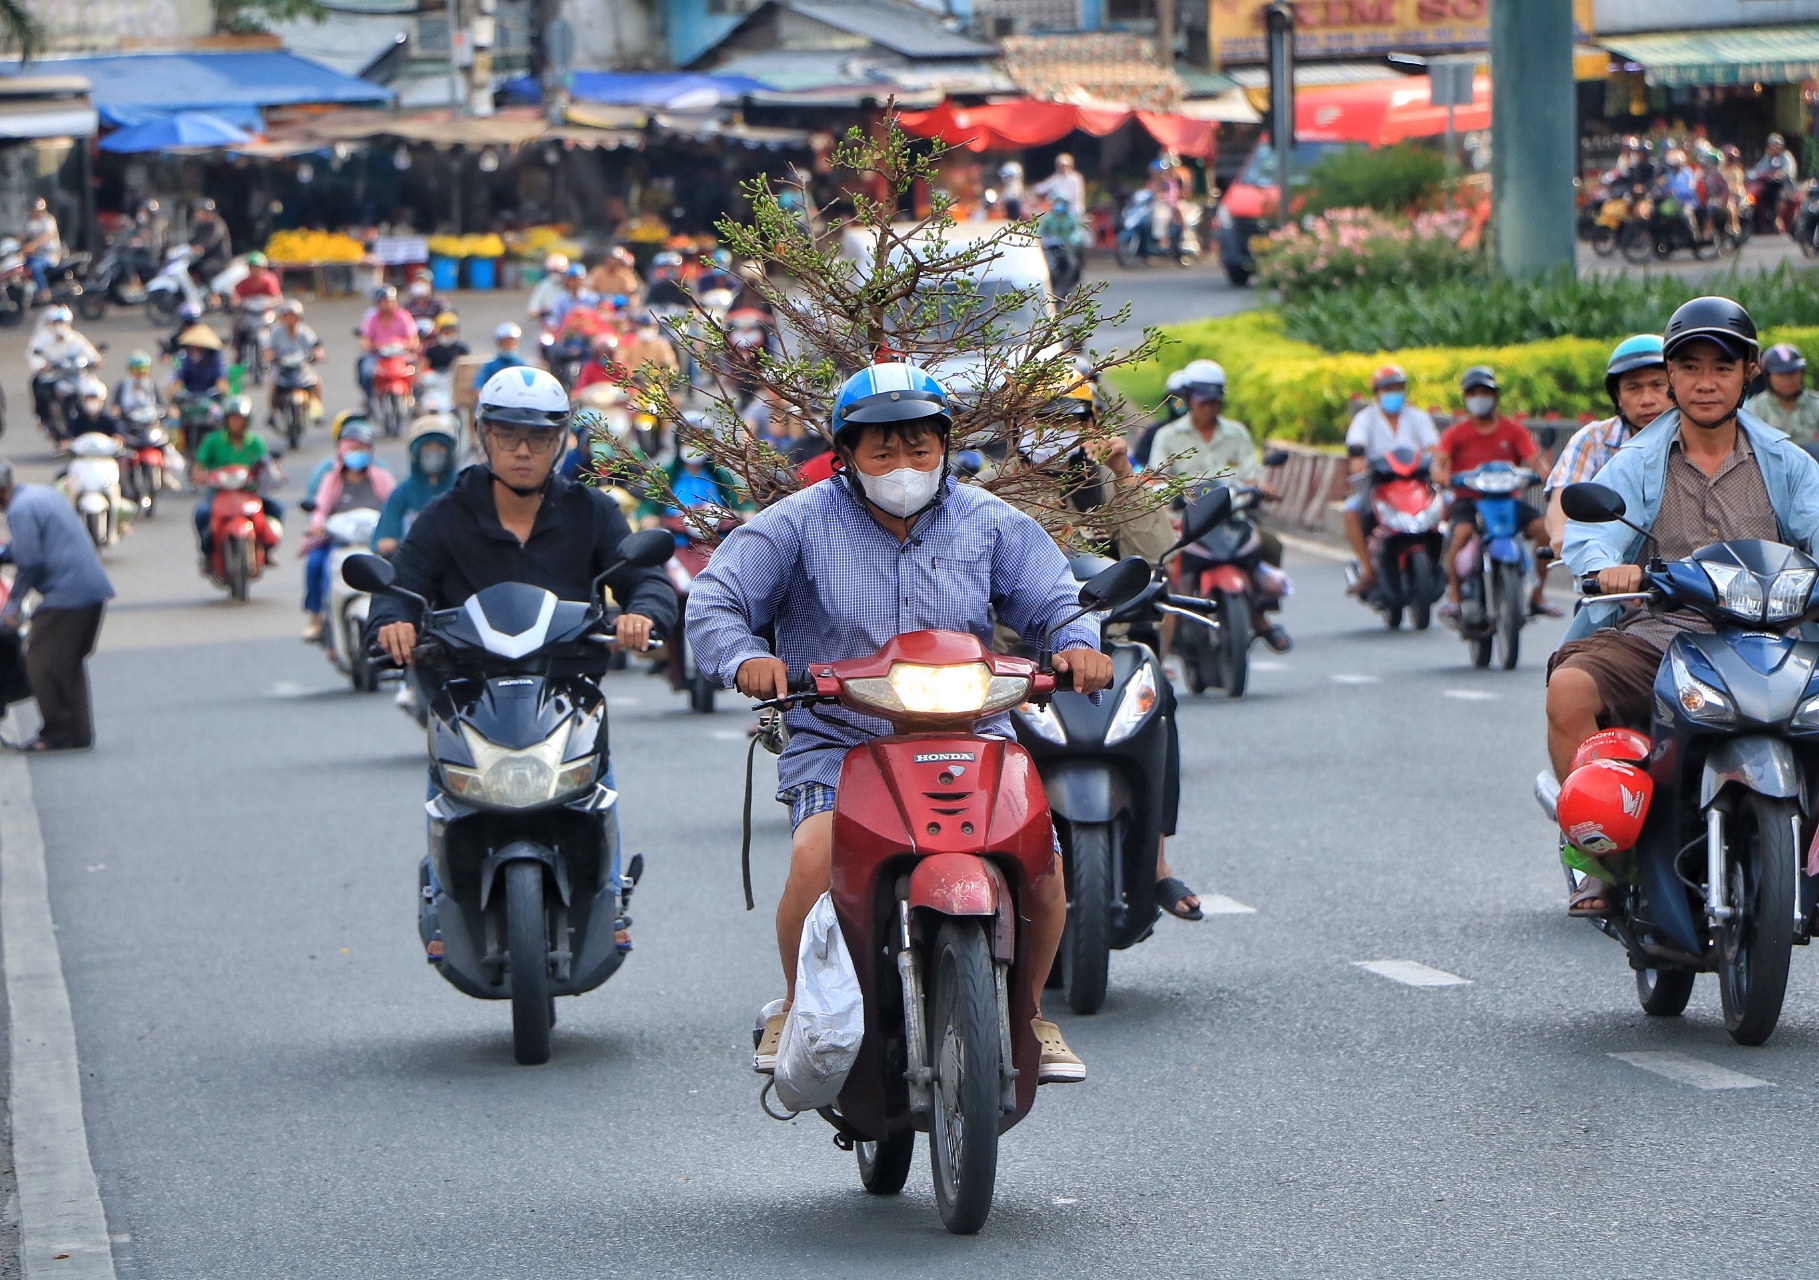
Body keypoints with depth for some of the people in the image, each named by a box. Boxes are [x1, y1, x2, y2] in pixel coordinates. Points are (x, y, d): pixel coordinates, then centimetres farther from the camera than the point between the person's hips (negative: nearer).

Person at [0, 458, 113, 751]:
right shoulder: (44, 494, 16)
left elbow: (29, 562, -15)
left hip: (65, 594, -10)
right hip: (96, 588, 10)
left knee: (42, 664, -2)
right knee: (70, 663, 17)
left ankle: (57, 735, 1)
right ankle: (80, 733, 18)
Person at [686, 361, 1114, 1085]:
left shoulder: (991, 524, 11)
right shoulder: (801, 524, 4)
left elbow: (1053, 603, 10)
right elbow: (713, 604, 0)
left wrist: (1078, 644, -14)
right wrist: (745, 658, -22)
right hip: (837, 742, -2)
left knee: (1041, 864, -20)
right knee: (816, 861, -31)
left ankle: (1027, 1012, 7)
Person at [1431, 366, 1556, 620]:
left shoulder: (1513, 430, 11)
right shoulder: (1455, 433, 9)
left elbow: (1533, 457, -3)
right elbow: (1440, 458, -8)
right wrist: (1440, 474, -33)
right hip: (1467, 499, -2)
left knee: (1544, 528, -22)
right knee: (1462, 531, -35)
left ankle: (1538, 595, -8)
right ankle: (1453, 596, -24)